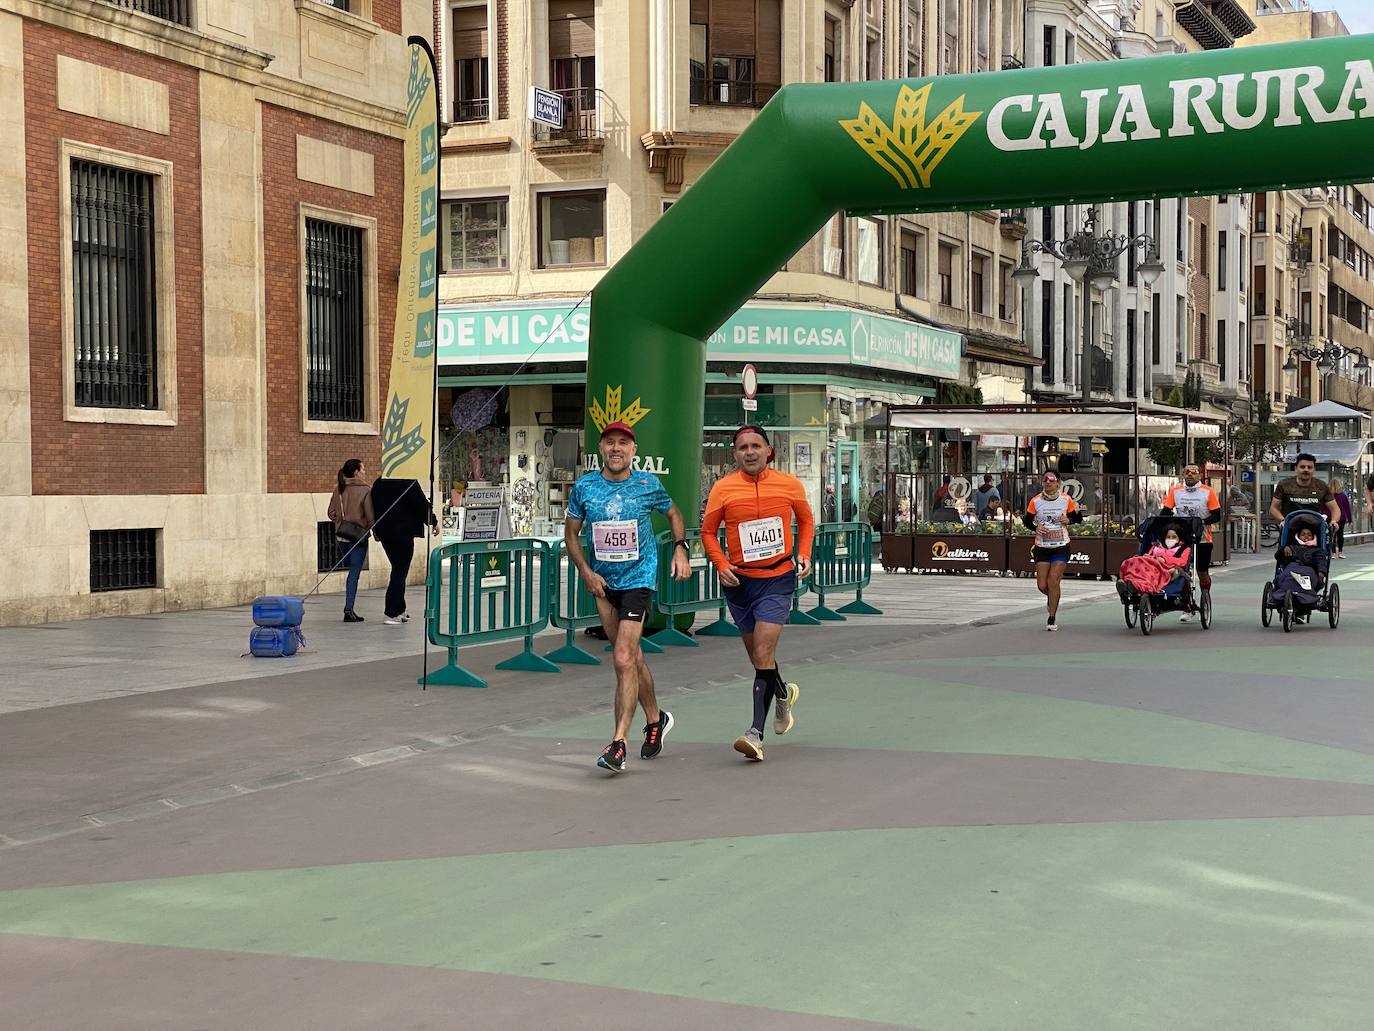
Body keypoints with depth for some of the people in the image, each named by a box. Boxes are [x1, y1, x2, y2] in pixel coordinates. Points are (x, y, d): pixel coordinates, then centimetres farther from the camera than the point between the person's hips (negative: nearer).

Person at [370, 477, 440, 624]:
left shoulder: (378, 483, 7)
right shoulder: (409, 482, -14)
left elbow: (373, 507, 14)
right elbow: (422, 504, -11)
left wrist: (376, 530, 25)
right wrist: (433, 522, 4)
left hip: (384, 533, 7)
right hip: (403, 533, -7)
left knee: (398, 569, 18)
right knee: (400, 572, -2)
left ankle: (400, 610, 20)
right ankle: (392, 614, -5)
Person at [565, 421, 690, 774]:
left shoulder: (649, 485, -4)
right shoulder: (584, 487, -1)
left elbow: (674, 514, 15)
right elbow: (571, 534, 8)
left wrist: (680, 550, 2)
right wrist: (586, 572, -4)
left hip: (639, 580, -4)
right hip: (602, 582, 4)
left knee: (624, 659, -15)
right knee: (632, 656, 15)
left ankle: (618, 744, -15)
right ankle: (655, 719, 36)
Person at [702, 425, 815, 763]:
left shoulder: (789, 484, -2)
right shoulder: (723, 488, -4)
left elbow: (806, 520, 15)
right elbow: (708, 532, 6)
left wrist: (804, 555, 2)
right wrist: (721, 564, -9)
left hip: (778, 579, -2)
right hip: (739, 582, 2)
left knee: (763, 655, -14)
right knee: (758, 656, 15)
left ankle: (756, 733, -14)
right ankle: (783, 693, 46)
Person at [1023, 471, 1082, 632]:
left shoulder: (1066, 500, -4)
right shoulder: (1035, 501, -3)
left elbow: (1078, 518, 8)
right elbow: (1026, 520, 9)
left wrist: (1068, 520, -13)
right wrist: (1035, 527, -11)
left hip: (1061, 547, -2)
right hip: (1042, 547, 2)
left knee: (1053, 581, -13)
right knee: (1042, 585, -1)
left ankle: (1052, 619, -2)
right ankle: (1052, 598, 36)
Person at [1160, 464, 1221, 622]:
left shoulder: (1208, 492, -2)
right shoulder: (1175, 491, 4)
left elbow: (1216, 516, -4)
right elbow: (1165, 511, 6)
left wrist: (1201, 522, -20)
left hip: (1202, 539, -2)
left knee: (1203, 573, 9)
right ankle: (1188, 609, 5)